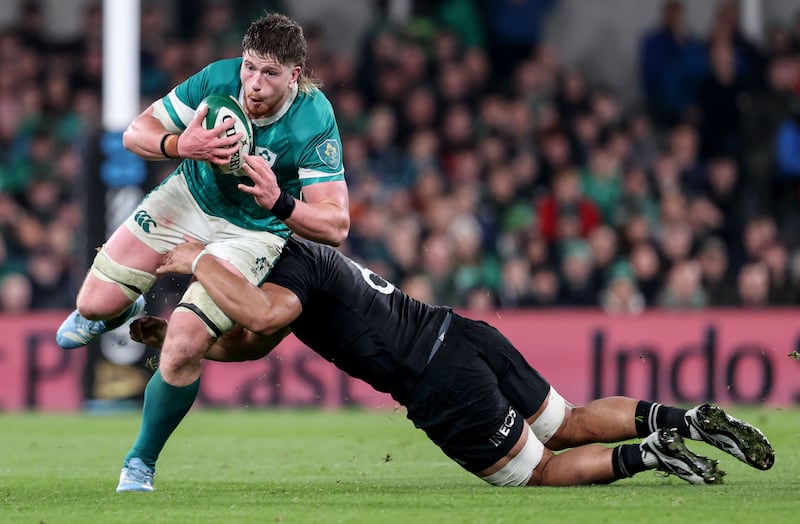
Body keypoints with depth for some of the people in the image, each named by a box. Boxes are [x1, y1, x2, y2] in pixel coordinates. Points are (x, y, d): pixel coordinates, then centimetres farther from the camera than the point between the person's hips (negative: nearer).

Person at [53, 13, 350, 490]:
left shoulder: (315, 124, -30)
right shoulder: (218, 79, -22)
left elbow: (336, 226, -30)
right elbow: (135, 133, -14)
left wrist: (279, 203, -48)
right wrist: (180, 145, -36)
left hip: (253, 232, -4)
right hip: (189, 198, 4)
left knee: (183, 348, -21)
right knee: (94, 305, -2)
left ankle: (141, 461, 3)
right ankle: (126, 310, 39)